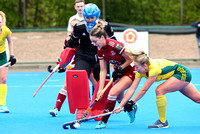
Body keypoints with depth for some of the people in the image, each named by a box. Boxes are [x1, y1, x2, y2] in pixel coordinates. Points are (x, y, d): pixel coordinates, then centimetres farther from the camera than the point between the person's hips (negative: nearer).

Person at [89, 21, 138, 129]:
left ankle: (104, 121, -13)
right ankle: (132, 107, 49)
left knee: (113, 93, -21)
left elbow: (130, 59, -17)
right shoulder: (100, 50, -7)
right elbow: (103, 71, -3)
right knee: (118, 97, 15)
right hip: (118, 72, 8)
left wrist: (119, 69, -22)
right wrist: (100, 89, -8)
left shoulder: (115, 45, -30)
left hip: (130, 71, -8)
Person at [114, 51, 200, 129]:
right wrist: (120, 106, -18)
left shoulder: (154, 68, -33)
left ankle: (163, 122, -13)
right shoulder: (140, 71, -9)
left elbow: (144, 90, -31)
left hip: (183, 74, -9)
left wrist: (132, 102, -27)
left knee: (159, 90, -22)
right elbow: (132, 89, -11)